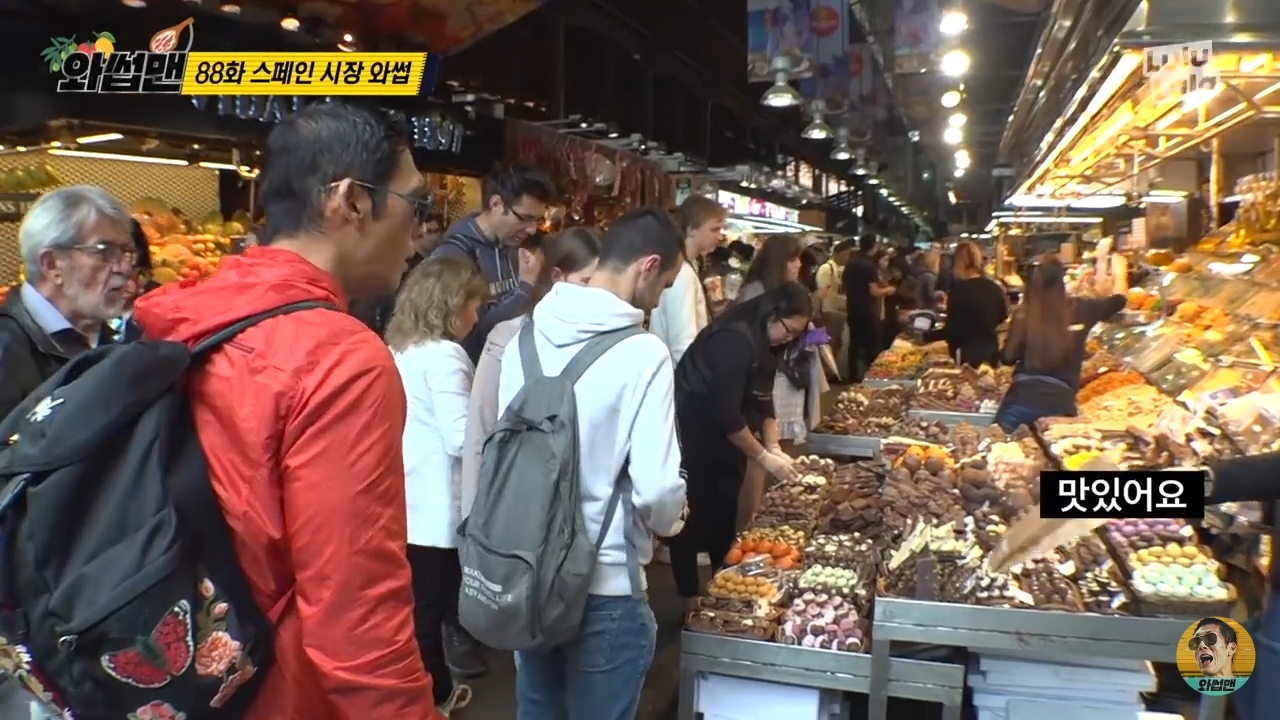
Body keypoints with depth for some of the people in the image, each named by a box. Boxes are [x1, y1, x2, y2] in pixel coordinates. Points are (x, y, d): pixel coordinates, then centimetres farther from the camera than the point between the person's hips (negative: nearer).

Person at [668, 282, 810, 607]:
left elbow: (763, 399, 11)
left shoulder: (762, 342, 6)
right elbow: (725, 413, -26)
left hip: (722, 441, 9)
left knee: (723, 519, 15)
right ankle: (691, 600, 11)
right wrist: (764, 457, -17)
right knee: (694, 519, 0)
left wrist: (773, 447, 0)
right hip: (694, 439, -9)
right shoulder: (734, 339, -25)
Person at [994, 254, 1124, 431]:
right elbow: (1120, 299, 19)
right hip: (1060, 401, 1)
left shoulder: (1023, 314, -4)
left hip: (1021, 397, -1)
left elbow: (1008, 358, 2)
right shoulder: (1080, 310, 1)